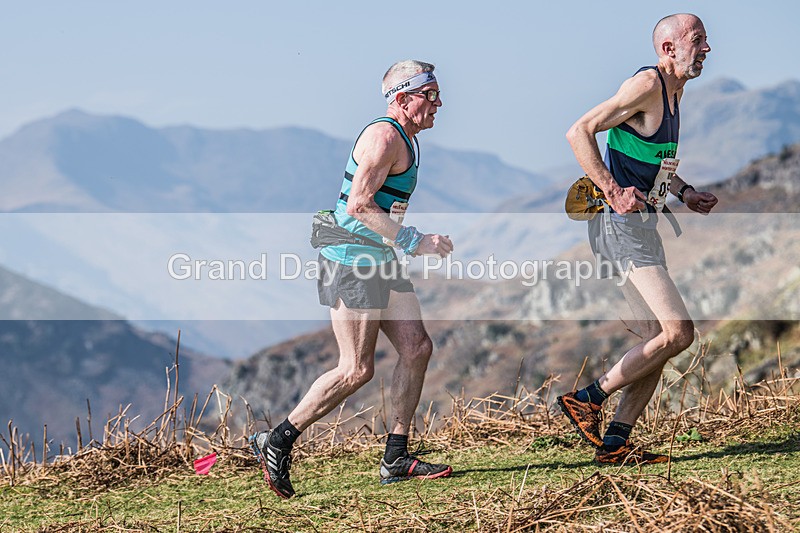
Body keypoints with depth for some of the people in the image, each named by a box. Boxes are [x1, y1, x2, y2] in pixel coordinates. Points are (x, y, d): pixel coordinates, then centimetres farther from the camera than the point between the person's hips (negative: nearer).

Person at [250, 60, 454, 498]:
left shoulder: (407, 140, 16)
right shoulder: (385, 137, -16)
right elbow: (359, 204, -25)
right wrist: (414, 241, -25)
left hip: (380, 263, 10)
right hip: (352, 263, -10)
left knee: (417, 348, 3)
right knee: (357, 370, -9)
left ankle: (396, 458, 8)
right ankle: (276, 442, 2)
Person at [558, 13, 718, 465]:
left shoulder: (673, 90, 16)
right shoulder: (647, 85, -14)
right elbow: (580, 132, -20)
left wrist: (685, 193, 16)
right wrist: (614, 192, -24)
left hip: (643, 226, 10)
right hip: (620, 225, -10)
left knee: (660, 341, 8)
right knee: (678, 333, -14)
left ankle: (614, 442, 10)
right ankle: (588, 399, -4)